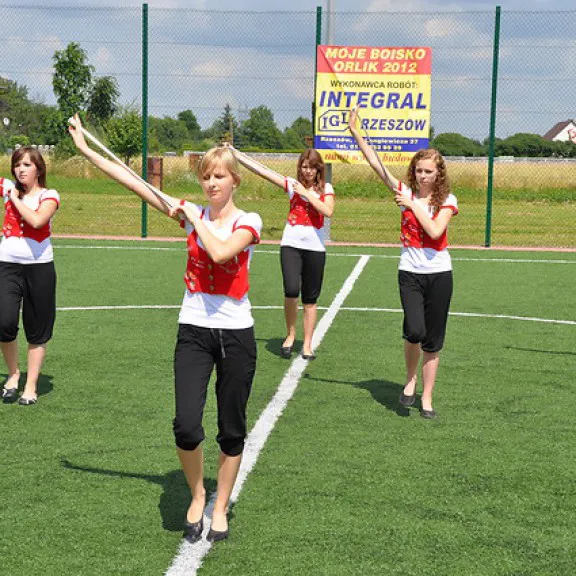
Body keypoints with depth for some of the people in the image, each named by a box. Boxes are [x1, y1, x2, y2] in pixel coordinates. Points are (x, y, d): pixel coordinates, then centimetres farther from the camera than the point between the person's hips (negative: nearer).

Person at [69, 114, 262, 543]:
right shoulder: (191, 213, 4)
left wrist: (195, 218, -14)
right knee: (186, 426, -11)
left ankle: (220, 508, 26)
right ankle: (197, 496, 16)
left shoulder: (248, 222, -5)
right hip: (194, 330, 2)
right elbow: (136, 183, 1)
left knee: (232, 431, 7)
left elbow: (220, 251, -27)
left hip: (236, 334, -1)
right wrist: (87, 150, -1)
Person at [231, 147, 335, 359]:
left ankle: (307, 344, 16)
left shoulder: (325, 189, 4)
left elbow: (328, 211, -15)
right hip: (291, 244, -1)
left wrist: (306, 193, -13)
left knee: (310, 298, 6)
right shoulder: (292, 184, 4)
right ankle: (290, 334, 5)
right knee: (291, 291, -19)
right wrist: (234, 153, -5)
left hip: (315, 248, 1)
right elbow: (262, 170, -1)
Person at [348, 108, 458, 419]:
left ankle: (427, 398, 16)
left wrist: (413, 205, -15)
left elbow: (435, 231, -18)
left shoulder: (446, 200, -2)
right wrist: (355, 132, -12)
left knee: (432, 341, 4)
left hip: (439, 273, 0)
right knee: (414, 330, -19)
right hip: (410, 273, 0)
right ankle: (410, 378, 9)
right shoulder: (406, 193, 2)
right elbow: (376, 164, -5)